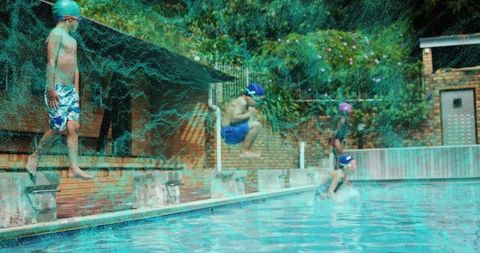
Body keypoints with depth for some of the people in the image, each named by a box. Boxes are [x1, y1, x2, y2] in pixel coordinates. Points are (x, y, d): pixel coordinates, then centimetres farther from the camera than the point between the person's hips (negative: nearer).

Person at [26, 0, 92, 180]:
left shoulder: (72, 40, 21)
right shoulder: (56, 34, -7)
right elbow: (51, 62, -16)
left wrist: (76, 90, 17)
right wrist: (51, 89, -22)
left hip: (71, 90, 8)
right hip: (57, 90, -8)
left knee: (73, 128, 0)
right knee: (58, 128, -6)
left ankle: (74, 168, 0)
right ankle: (35, 155, 15)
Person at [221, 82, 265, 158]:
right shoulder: (242, 102, -17)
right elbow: (234, 118, -28)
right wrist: (249, 114, -18)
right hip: (230, 132, -10)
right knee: (256, 125, -23)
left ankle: (247, 150, 20)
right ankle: (244, 151, -11)